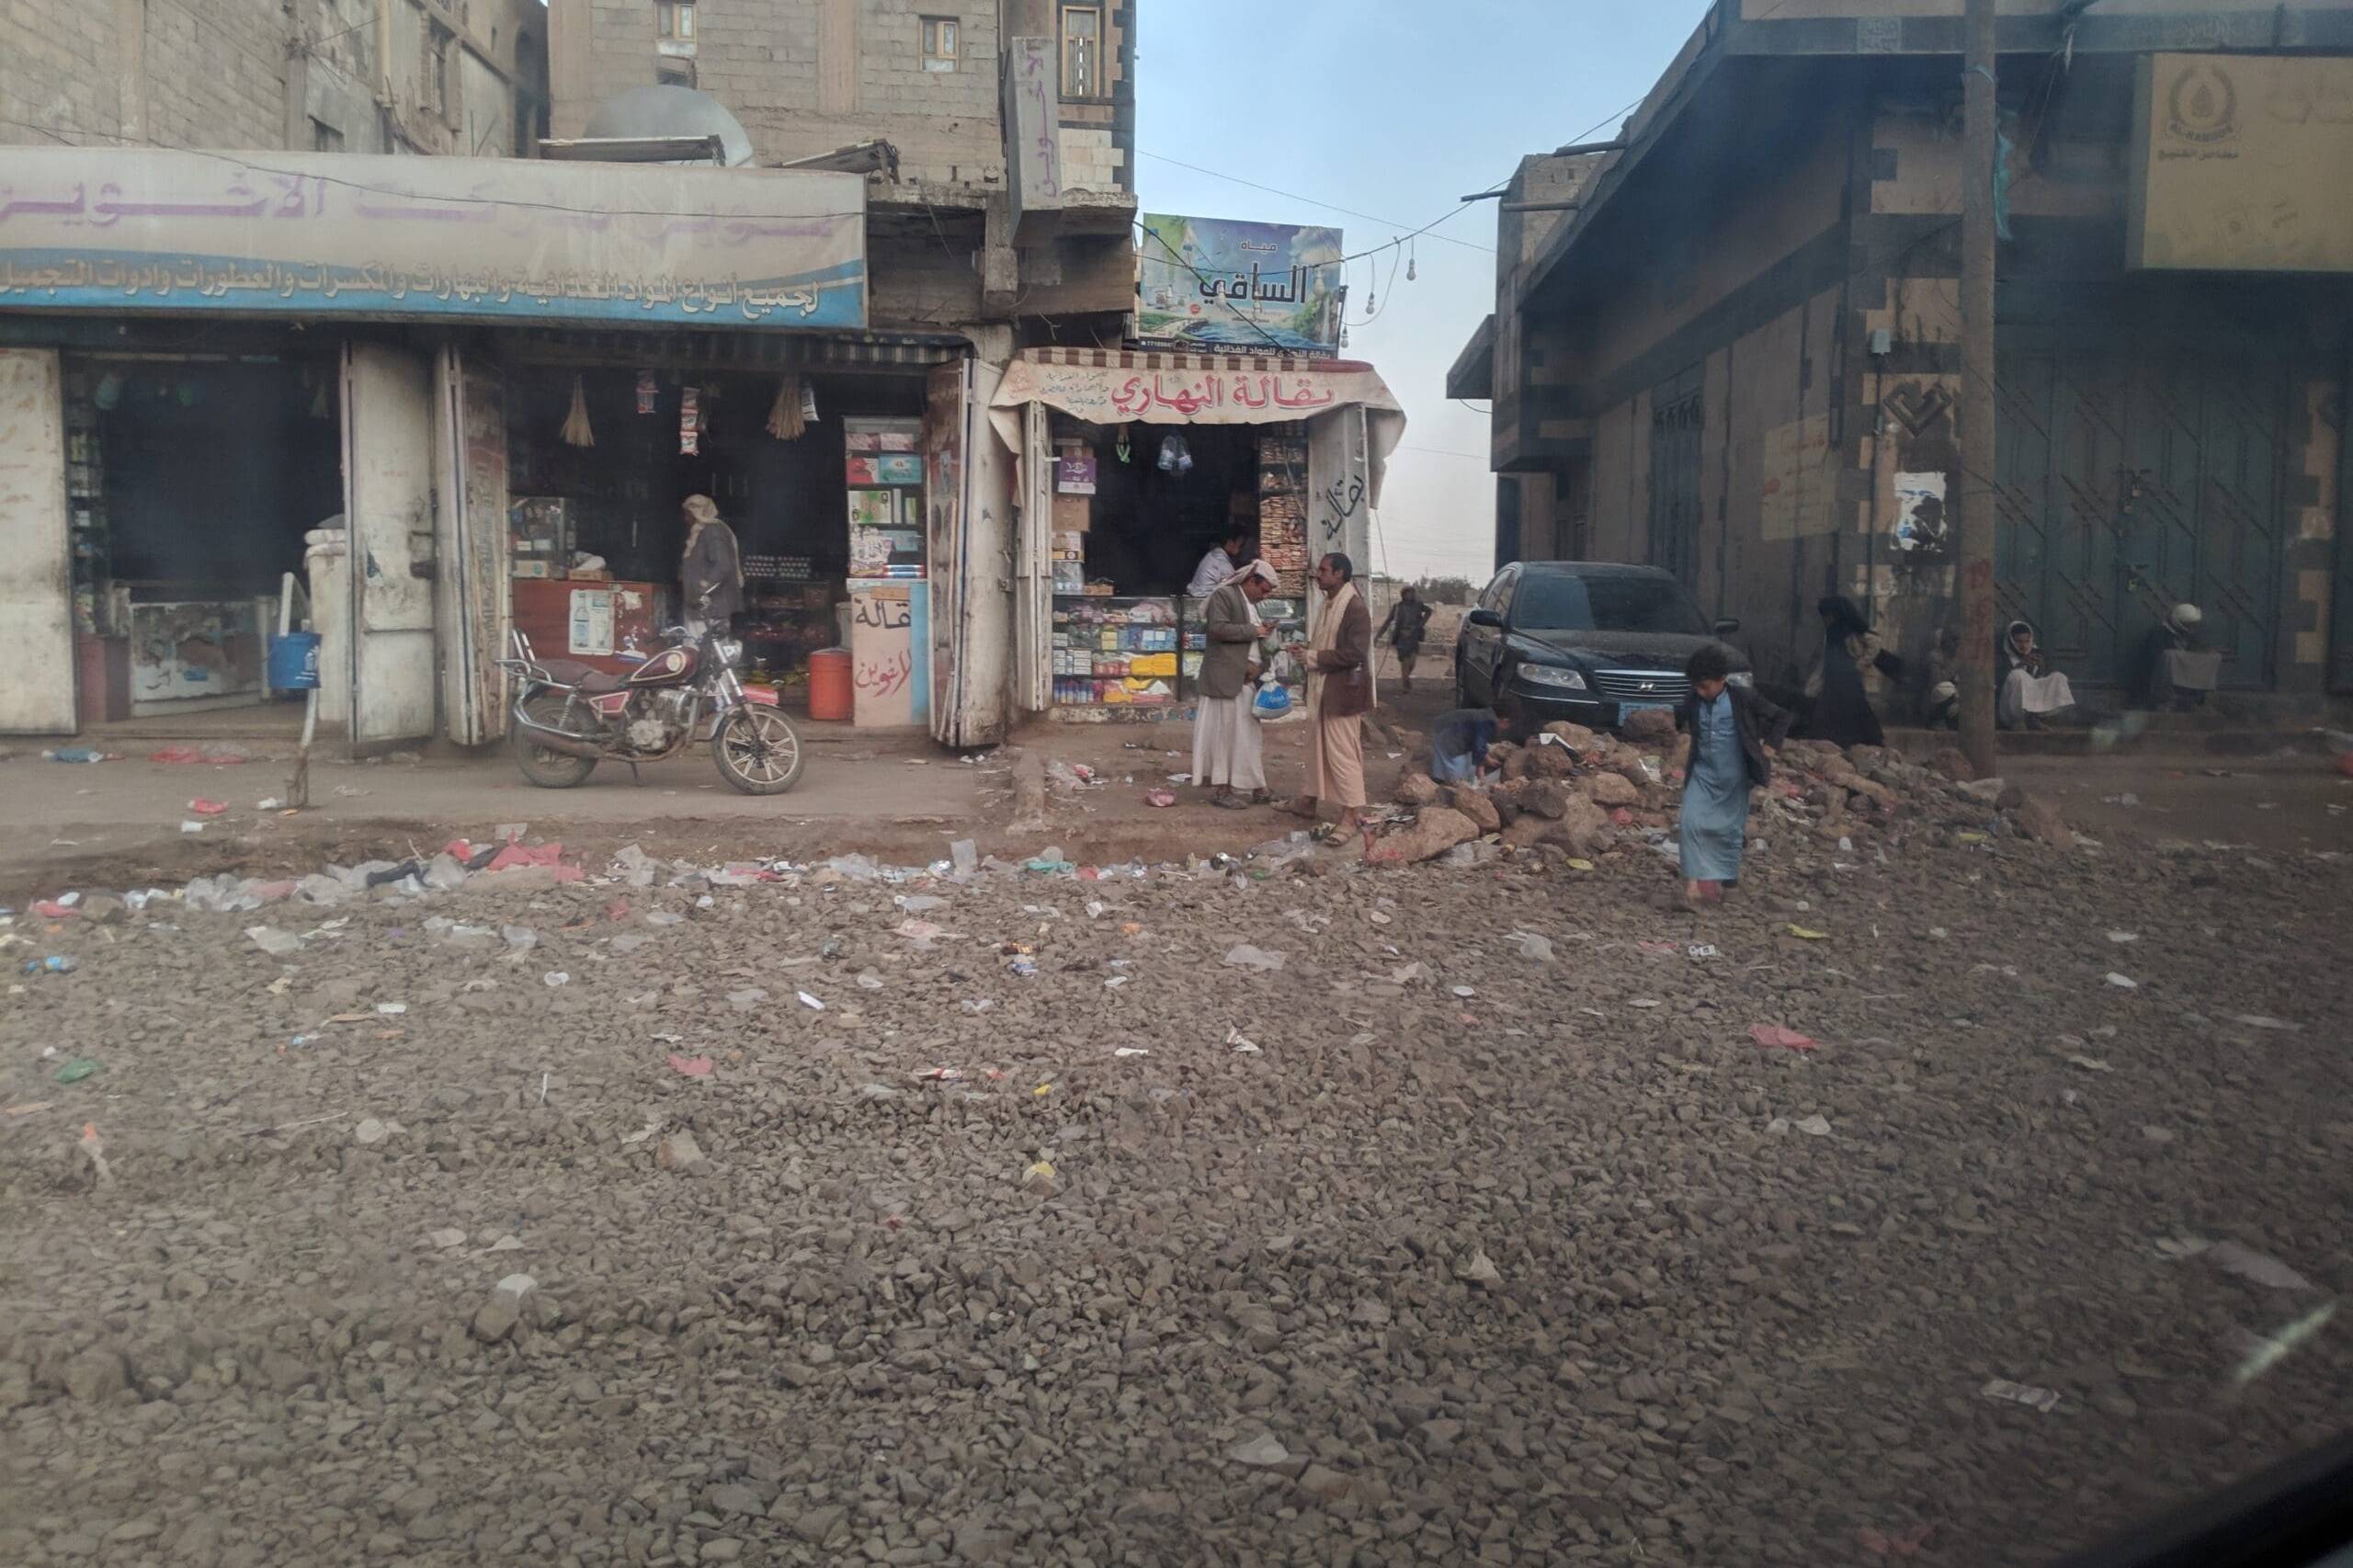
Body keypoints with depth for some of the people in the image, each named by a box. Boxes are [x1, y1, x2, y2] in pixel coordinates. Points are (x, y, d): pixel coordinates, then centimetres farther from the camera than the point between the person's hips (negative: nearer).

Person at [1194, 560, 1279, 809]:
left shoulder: (1251, 604, 20)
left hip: (1248, 679, 8)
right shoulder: (1223, 596, -7)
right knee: (1226, 733, -4)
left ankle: (1245, 788, 13)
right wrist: (1253, 630, -13)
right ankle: (1223, 790, 1)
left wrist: (1257, 666, 7)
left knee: (1247, 735, 8)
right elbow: (1219, 629, -21)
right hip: (1227, 679, -8)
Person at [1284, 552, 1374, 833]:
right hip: (1322, 688, 9)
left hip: (1342, 691, -9)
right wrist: (1309, 648, 7)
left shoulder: (1354, 607, -17)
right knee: (1317, 745, 18)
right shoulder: (1329, 604, 11)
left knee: (1341, 751, -7)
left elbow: (1355, 652, -24)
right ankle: (1309, 801, 30)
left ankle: (1353, 813, -1)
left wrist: (1317, 658, -18)